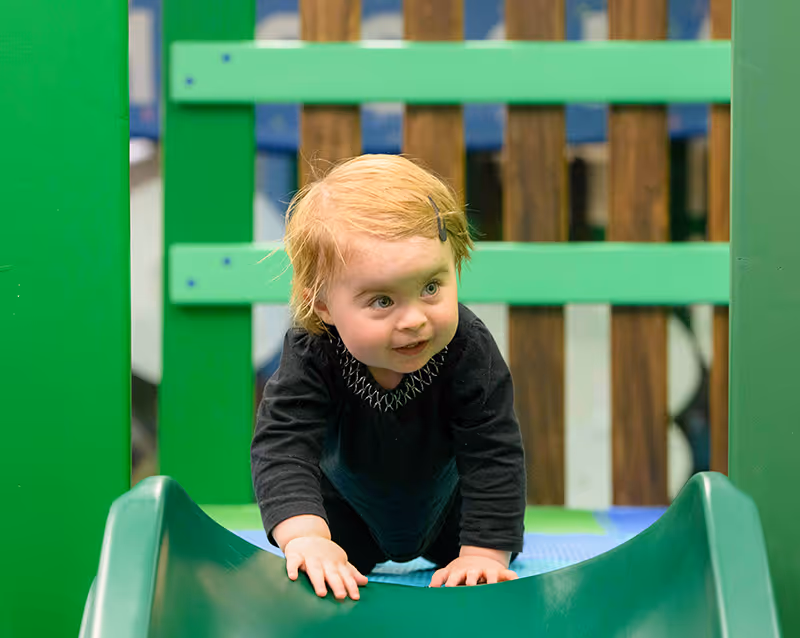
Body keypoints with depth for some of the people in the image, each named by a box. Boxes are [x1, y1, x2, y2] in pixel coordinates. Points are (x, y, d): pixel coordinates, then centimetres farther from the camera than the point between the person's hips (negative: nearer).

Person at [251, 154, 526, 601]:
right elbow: (282, 445, -43)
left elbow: (493, 455, -33)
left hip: (445, 506, 1)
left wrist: (483, 553, -40)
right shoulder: (311, 355, -38)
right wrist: (305, 536, -60)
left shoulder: (469, 350, -38)